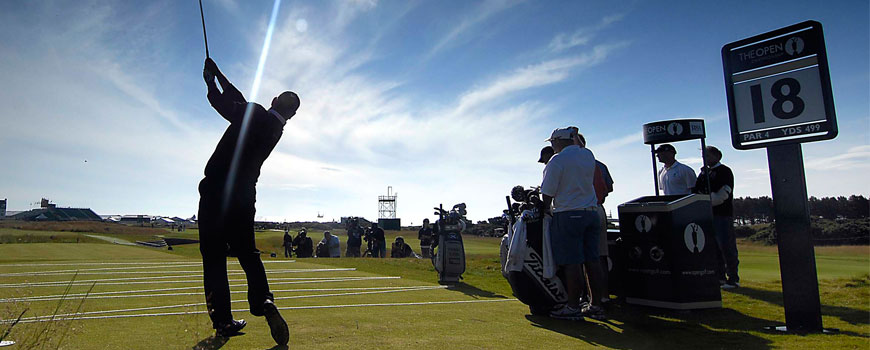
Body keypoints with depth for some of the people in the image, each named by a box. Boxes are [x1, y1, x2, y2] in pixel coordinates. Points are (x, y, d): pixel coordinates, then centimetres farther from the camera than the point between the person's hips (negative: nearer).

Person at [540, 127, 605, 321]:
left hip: (569, 215, -7)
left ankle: (573, 307, 2)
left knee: (571, 262, -4)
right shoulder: (588, 155, 11)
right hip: (592, 212, 7)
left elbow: (548, 192, -8)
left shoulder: (557, 160, -9)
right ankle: (596, 306, 15)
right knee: (592, 260, 9)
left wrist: (545, 210, 6)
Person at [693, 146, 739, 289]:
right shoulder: (703, 172, 18)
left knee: (726, 246, -6)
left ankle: (733, 278, 3)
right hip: (708, 214, 6)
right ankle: (720, 277, 14)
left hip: (722, 214, -6)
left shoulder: (725, 171, -2)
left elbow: (723, 194, -12)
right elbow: (696, 190, 19)